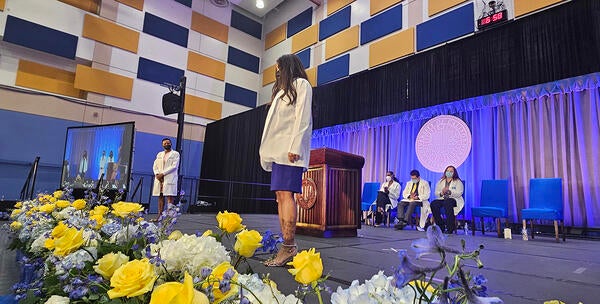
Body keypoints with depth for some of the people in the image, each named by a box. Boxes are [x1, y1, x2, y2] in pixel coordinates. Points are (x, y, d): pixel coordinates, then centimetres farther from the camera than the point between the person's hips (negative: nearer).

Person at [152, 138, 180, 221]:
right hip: (159, 179, 5)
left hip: (169, 179, -5)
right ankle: (160, 215, 7)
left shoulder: (175, 154, 4)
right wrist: (157, 174, -7)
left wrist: (163, 174, -14)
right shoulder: (159, 154, 20)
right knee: (160, 197, 4)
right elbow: (155, 166, 13)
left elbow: (174, 166, -7)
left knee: (170, 197, -9)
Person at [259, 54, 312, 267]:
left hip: (290, 149, -8)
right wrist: (268, 151, 14)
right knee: (280, 196, 2)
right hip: (278, 150, 9)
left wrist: (295, 147, -19)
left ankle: (289, 247, -15)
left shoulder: (301, 84, 6)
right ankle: (287, 248, 3)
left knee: (285, 194, -16)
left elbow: (302, 118, -8)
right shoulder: (283, 89, 30)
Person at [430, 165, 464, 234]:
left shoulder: (458, 182, 8)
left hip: (454, 199, -4)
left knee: (447, 203, -40)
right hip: (442, 199, 4)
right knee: (433, 204, -29)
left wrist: (449, 191, -21)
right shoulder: (441, 182, 20)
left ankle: (450, 228, -34)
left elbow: (459, 193, -7)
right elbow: (436, 193, 12)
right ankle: (440, 226, -21)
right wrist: (442, 193, -10)